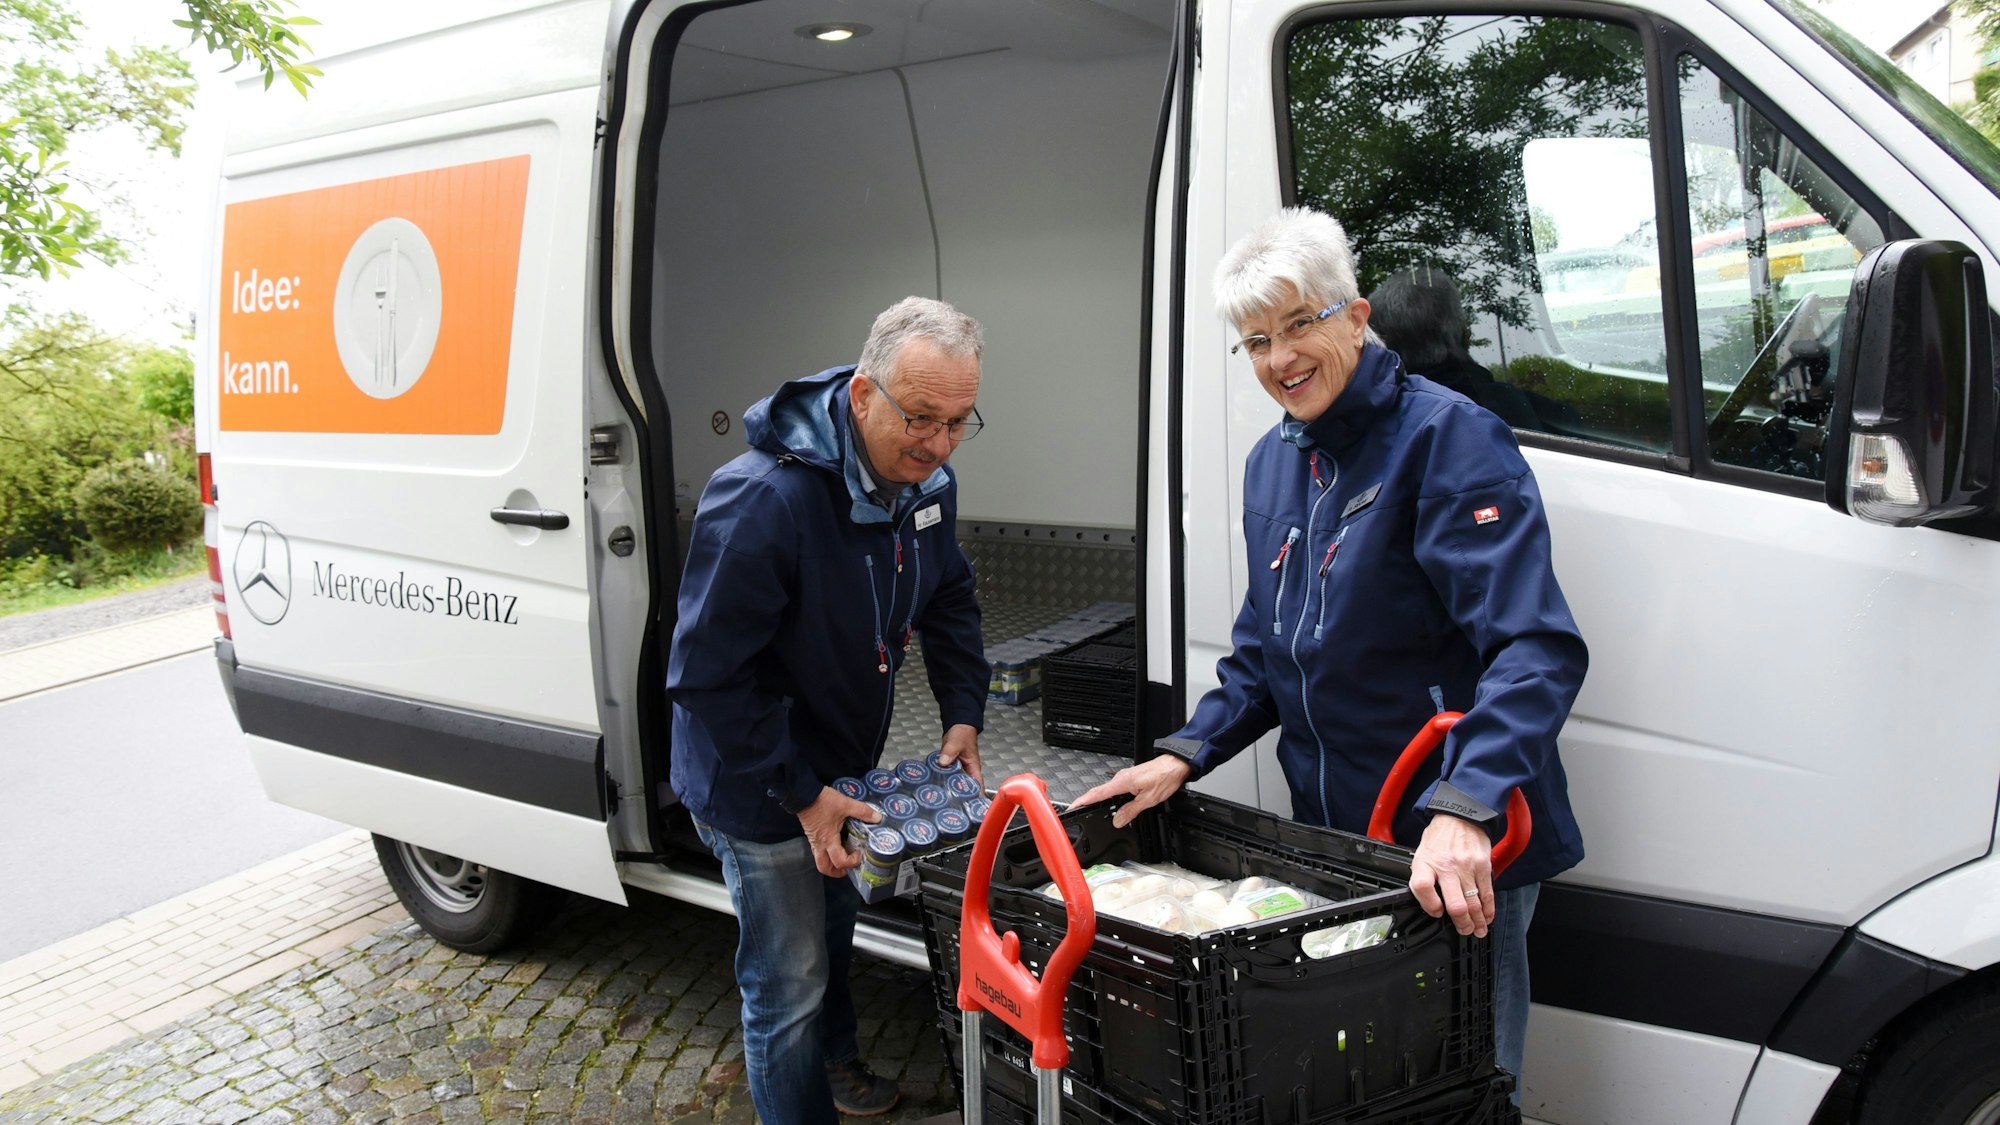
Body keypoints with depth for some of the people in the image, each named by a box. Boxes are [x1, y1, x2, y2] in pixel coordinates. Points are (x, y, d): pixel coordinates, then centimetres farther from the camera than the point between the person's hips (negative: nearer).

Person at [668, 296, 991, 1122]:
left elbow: (949, 601, 8)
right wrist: (802, 795, -26)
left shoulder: (925, 481, -9)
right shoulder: (762, 501, -35)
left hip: (841, 767, 8)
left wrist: (963, 712, -4)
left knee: (834, 921, 30)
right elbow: (709, 677, -30)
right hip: (758, 785, -8)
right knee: (787, 982, 5)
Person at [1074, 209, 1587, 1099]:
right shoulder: (1273, 463, 8)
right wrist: (1187, 755, 3)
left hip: (1458, 857, -7)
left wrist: (1464, 809, -36)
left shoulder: (1450, 439, -15)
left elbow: (1534, 649, -25)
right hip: (1329, 842, 7)